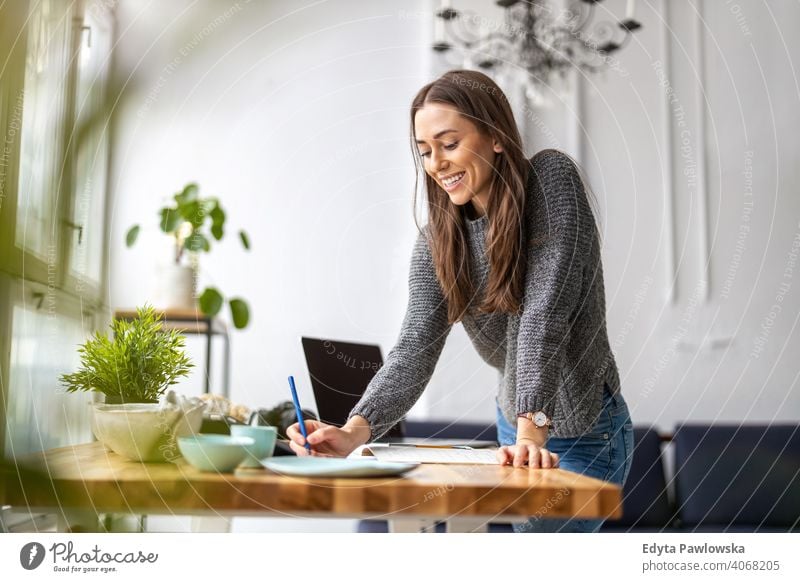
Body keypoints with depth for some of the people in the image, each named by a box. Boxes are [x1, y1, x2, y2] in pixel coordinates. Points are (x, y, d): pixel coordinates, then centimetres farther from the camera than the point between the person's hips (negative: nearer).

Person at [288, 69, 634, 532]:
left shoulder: (552, 180, -16)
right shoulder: (438, 241, -4)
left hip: (585, 434, -5)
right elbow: (414, 352, -15)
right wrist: (353, 431, -32)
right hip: (516, 428, 6)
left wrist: (532, 430, -33)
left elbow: (545, 313, -26)